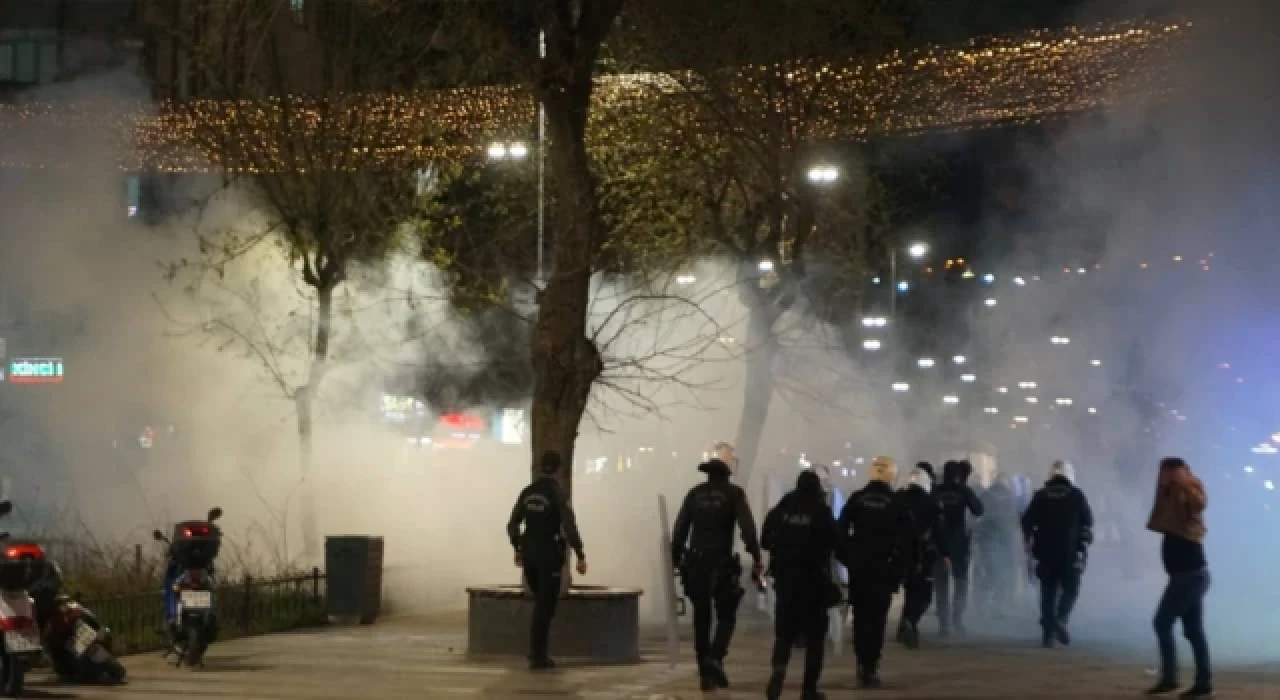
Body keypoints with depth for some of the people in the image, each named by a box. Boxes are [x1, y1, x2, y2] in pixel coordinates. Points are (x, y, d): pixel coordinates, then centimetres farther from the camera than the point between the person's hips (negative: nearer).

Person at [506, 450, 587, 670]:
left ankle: (536, 650, 19)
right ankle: (538, 657, -1)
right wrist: (580, 556, -16)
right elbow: (570, 527, -20)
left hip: (529, 554, 6)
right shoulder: (558, 493, -13)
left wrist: (518, 549, 26)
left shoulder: (527, 491, 6)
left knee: (542, 603, 21)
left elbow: (512, 525, 12)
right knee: (545, 606, 0)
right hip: (550, 555, -6)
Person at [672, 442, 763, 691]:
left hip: (695, 563, 3)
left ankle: (706, 673, 10)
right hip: (721, 564, -3)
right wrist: (756, 558, -12)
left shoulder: (695, 493, 8)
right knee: (726, 616, 8)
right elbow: (747, 527, -14)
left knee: (701, 620, 10)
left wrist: (677, 559, 11)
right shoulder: (733, 493, -3)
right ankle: (715, 658, -16)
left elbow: (679, 528, 5)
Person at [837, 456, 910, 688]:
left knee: (860, 616, 14)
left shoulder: (856, 499, 2)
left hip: (858, 566, 2)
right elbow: (904, 538, -6)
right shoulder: (896, 503, -2)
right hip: (883, 568, -2)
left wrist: (847, 557, 5)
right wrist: (898, 568, -1)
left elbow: (841, 530, -2)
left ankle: (862, 662, 13)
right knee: (876, 618, 0)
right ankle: (870, 667, -6)